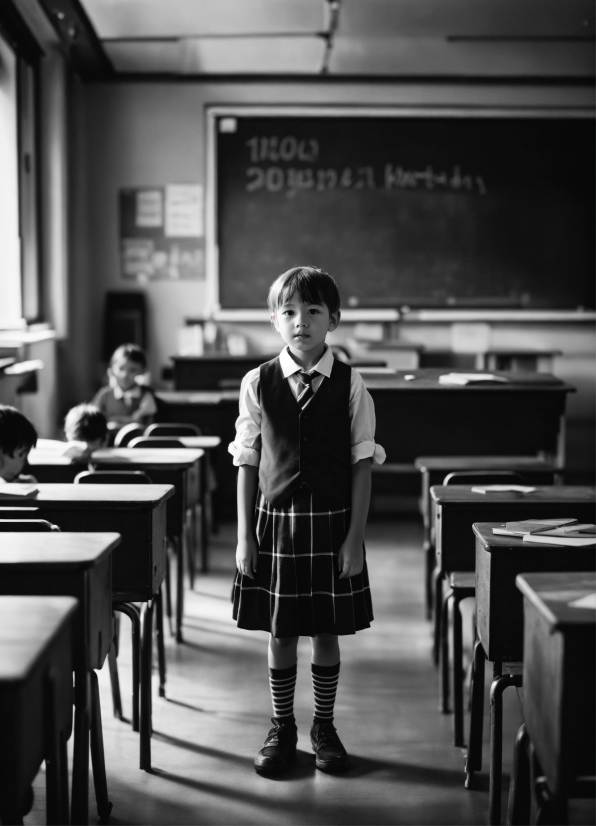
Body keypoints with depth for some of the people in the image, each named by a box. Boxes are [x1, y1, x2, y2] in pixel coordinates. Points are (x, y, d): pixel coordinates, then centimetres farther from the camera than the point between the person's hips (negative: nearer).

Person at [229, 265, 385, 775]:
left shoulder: (350, 385, -4)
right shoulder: (257, 384, -2)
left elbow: (362, 464, -3)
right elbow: (247, 463, 2)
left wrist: (354, 536, -6)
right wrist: (245, 535, 0)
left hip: (331, 522, 0)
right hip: (275, 521, 1)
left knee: (327, 633, 9)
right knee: (280, 633, 9)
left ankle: (324, 727, 27)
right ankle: (282, 729, 26)